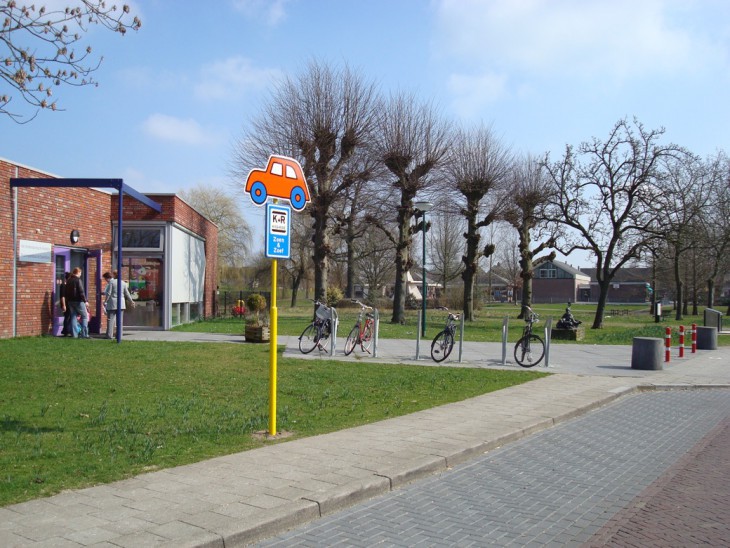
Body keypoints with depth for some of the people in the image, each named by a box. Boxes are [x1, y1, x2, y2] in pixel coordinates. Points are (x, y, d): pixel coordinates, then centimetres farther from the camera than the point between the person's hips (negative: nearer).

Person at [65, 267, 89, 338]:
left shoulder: (69, 281, 12)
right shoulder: (78, 280, -12)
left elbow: (65, 293, 17)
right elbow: (81, 292, -18)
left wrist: (67, 301, 22)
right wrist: (85, 301, -15)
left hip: (70, 301, 7)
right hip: (78, 301, -7)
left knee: (73, 317, 10)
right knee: (85, 316, 1)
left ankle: (74, 334, 7)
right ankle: (84, 334, -6)